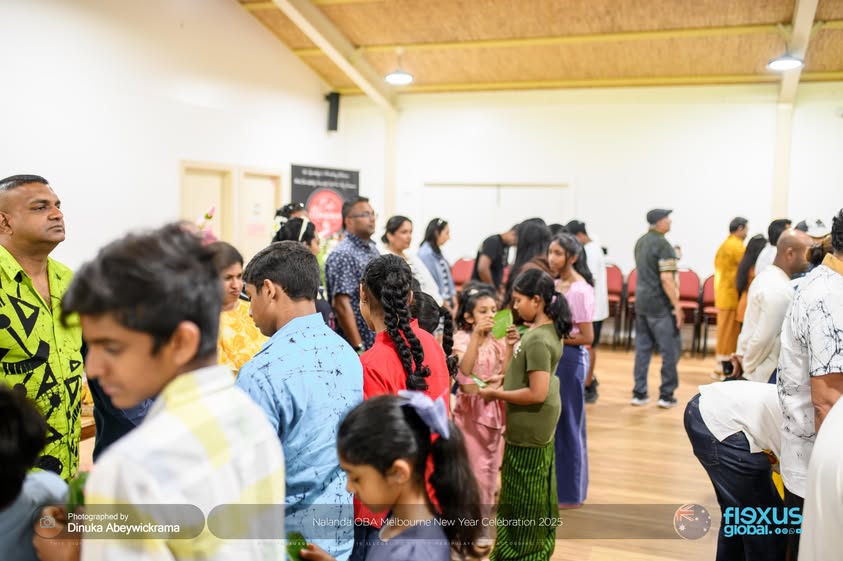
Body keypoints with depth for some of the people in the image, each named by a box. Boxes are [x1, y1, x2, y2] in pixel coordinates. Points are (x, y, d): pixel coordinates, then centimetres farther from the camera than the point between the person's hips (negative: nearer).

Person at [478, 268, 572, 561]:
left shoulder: (537, 340, -26)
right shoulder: (547, 329, 4)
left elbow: (538, 393, -28)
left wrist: (496, 393, -19)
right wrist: (515, 346, 0)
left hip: (528, 430, -10)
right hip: (538, 426, 10)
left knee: (523, 497, 6)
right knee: (535, 493, 22)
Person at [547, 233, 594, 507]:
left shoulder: (580, 291, -17)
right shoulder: (555, 284, 7)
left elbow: (586, 337, -17)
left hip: (570, 358, -8)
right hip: (552, 356, 8)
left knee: (567, 423, 4)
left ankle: (569, 492, 19)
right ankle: (553, 484, 29)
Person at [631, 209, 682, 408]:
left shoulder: (640, 242, 12)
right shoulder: (663, 245, -15)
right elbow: (666, 279, -20)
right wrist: (677, 306, -15)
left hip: (641, 302, 8)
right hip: (660, 304, -8)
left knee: (642, 347, 11)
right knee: (670, 349, 2)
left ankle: (639, 393, 14)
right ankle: (666, 395, 7)